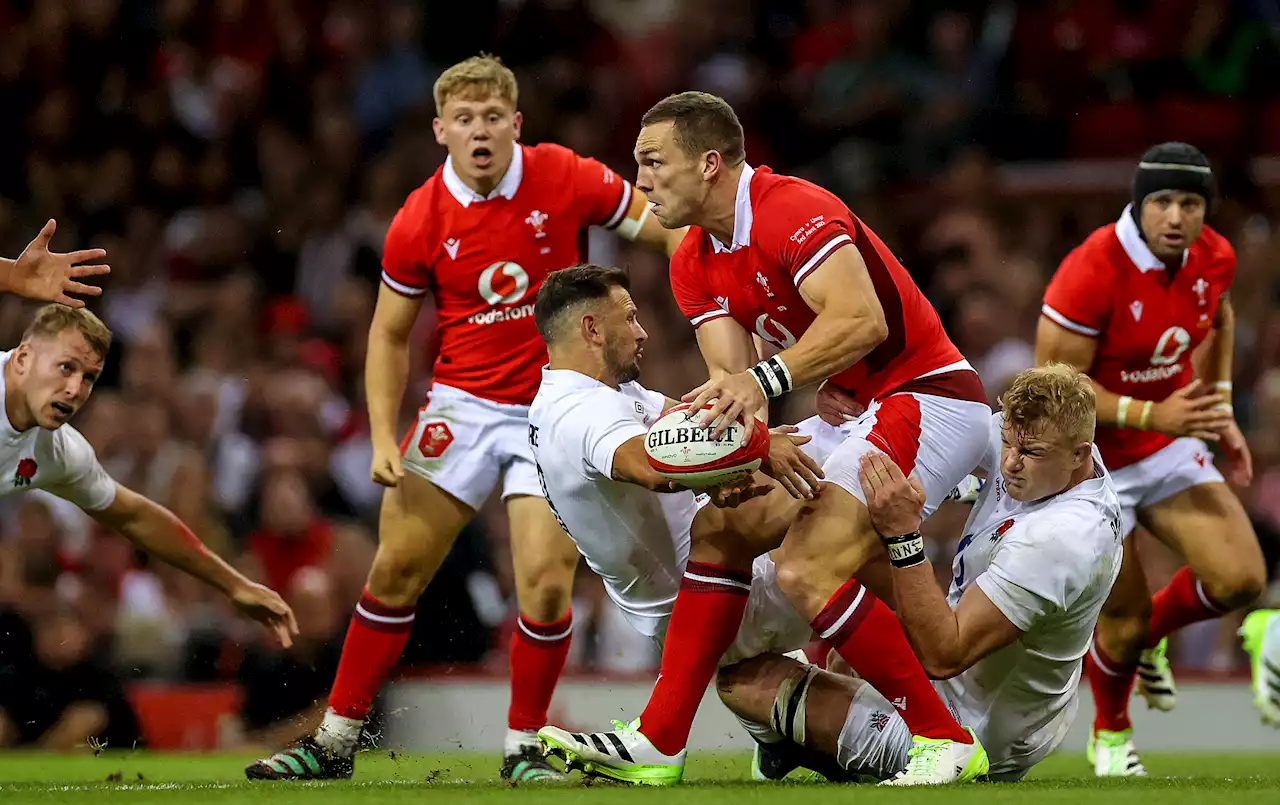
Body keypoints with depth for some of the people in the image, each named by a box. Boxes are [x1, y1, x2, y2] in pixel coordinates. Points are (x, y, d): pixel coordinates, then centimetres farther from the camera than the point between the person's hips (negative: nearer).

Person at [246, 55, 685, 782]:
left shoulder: (566, 180, -10)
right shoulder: (420, 223, -6)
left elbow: (668, 232, -2)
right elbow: (389, 335, 5)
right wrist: (384, 437, -4)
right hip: (463, 406, 1)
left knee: (546, 581, -13)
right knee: (397, 568, -3)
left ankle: (524, 746, 7)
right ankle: (335, 741, 7)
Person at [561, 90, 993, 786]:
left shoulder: (793, 210, -19)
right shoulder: (694, 264, 10)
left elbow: (862, 320, -32)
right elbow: (731, 375, -2)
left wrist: (766, 380, -40)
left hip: (929, 397, -10)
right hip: (858, 410, 10)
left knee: (805, 570, -21)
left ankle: (946, 743, -15)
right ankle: (656, 744, 5)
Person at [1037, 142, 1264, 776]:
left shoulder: (1214, 259, -8)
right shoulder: (1091, 272, -28)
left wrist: (1220, 409, 10)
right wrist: (1154, 416, -30)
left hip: (1170, 450, 6)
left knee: (1241, 580, -11)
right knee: (1123, 620, -2)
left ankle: (1150, 635, 22)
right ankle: (1110, 735, 30)